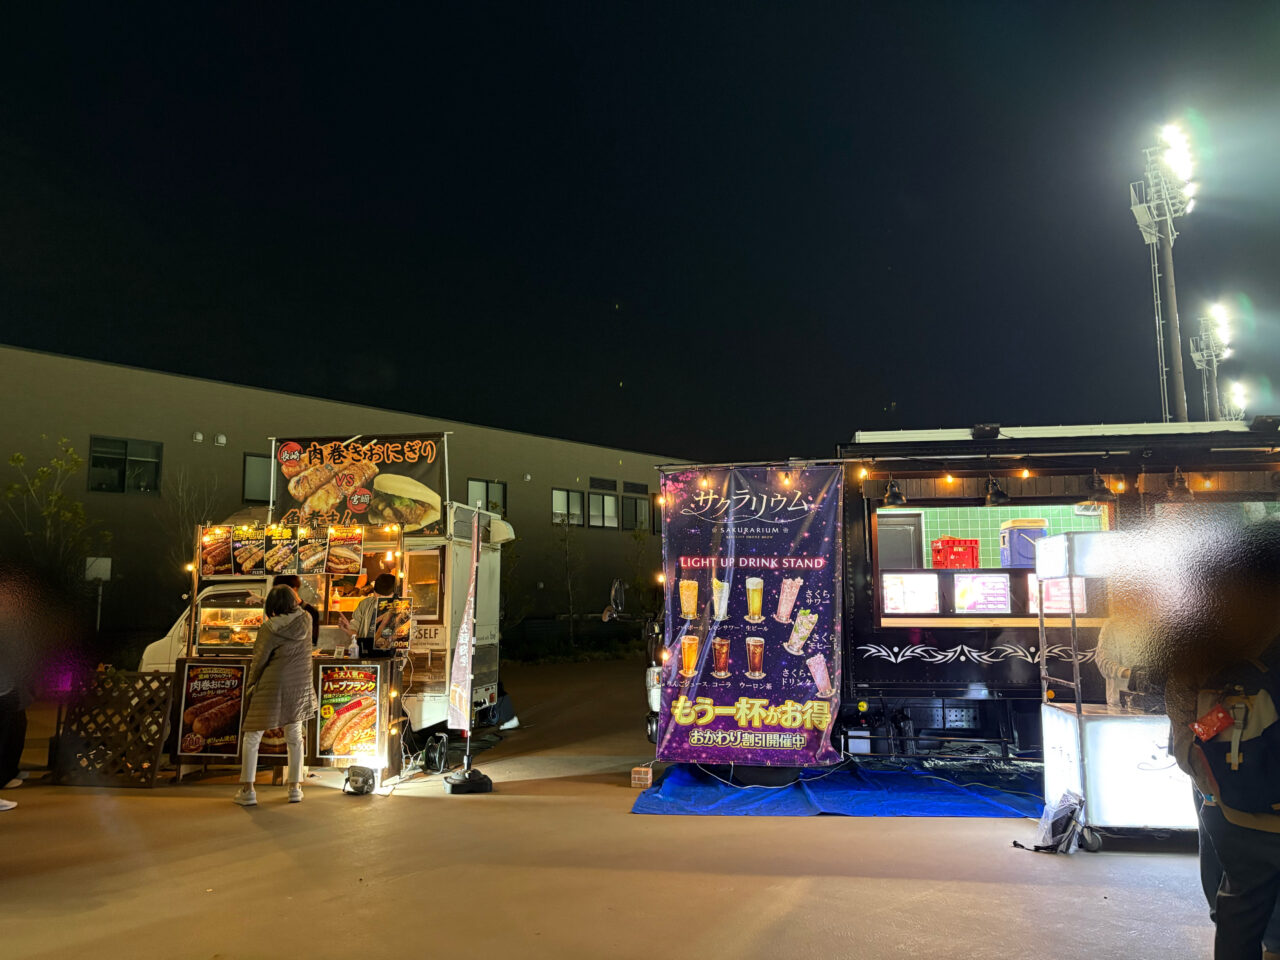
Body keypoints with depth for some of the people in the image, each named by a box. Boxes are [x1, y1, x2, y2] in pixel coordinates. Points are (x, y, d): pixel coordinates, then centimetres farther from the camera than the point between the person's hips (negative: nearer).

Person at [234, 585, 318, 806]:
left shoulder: (269, 628, -15)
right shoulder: (306, 620, -4)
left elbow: (259, 661, -9)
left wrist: (250, 685, 4)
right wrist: (294, 600, 19)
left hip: (272, 686, -4)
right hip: (300, 686, 5)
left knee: (252, 737, 9)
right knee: (295, 737, 16)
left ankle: (247, 790, 8)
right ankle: (295, 787, 18)